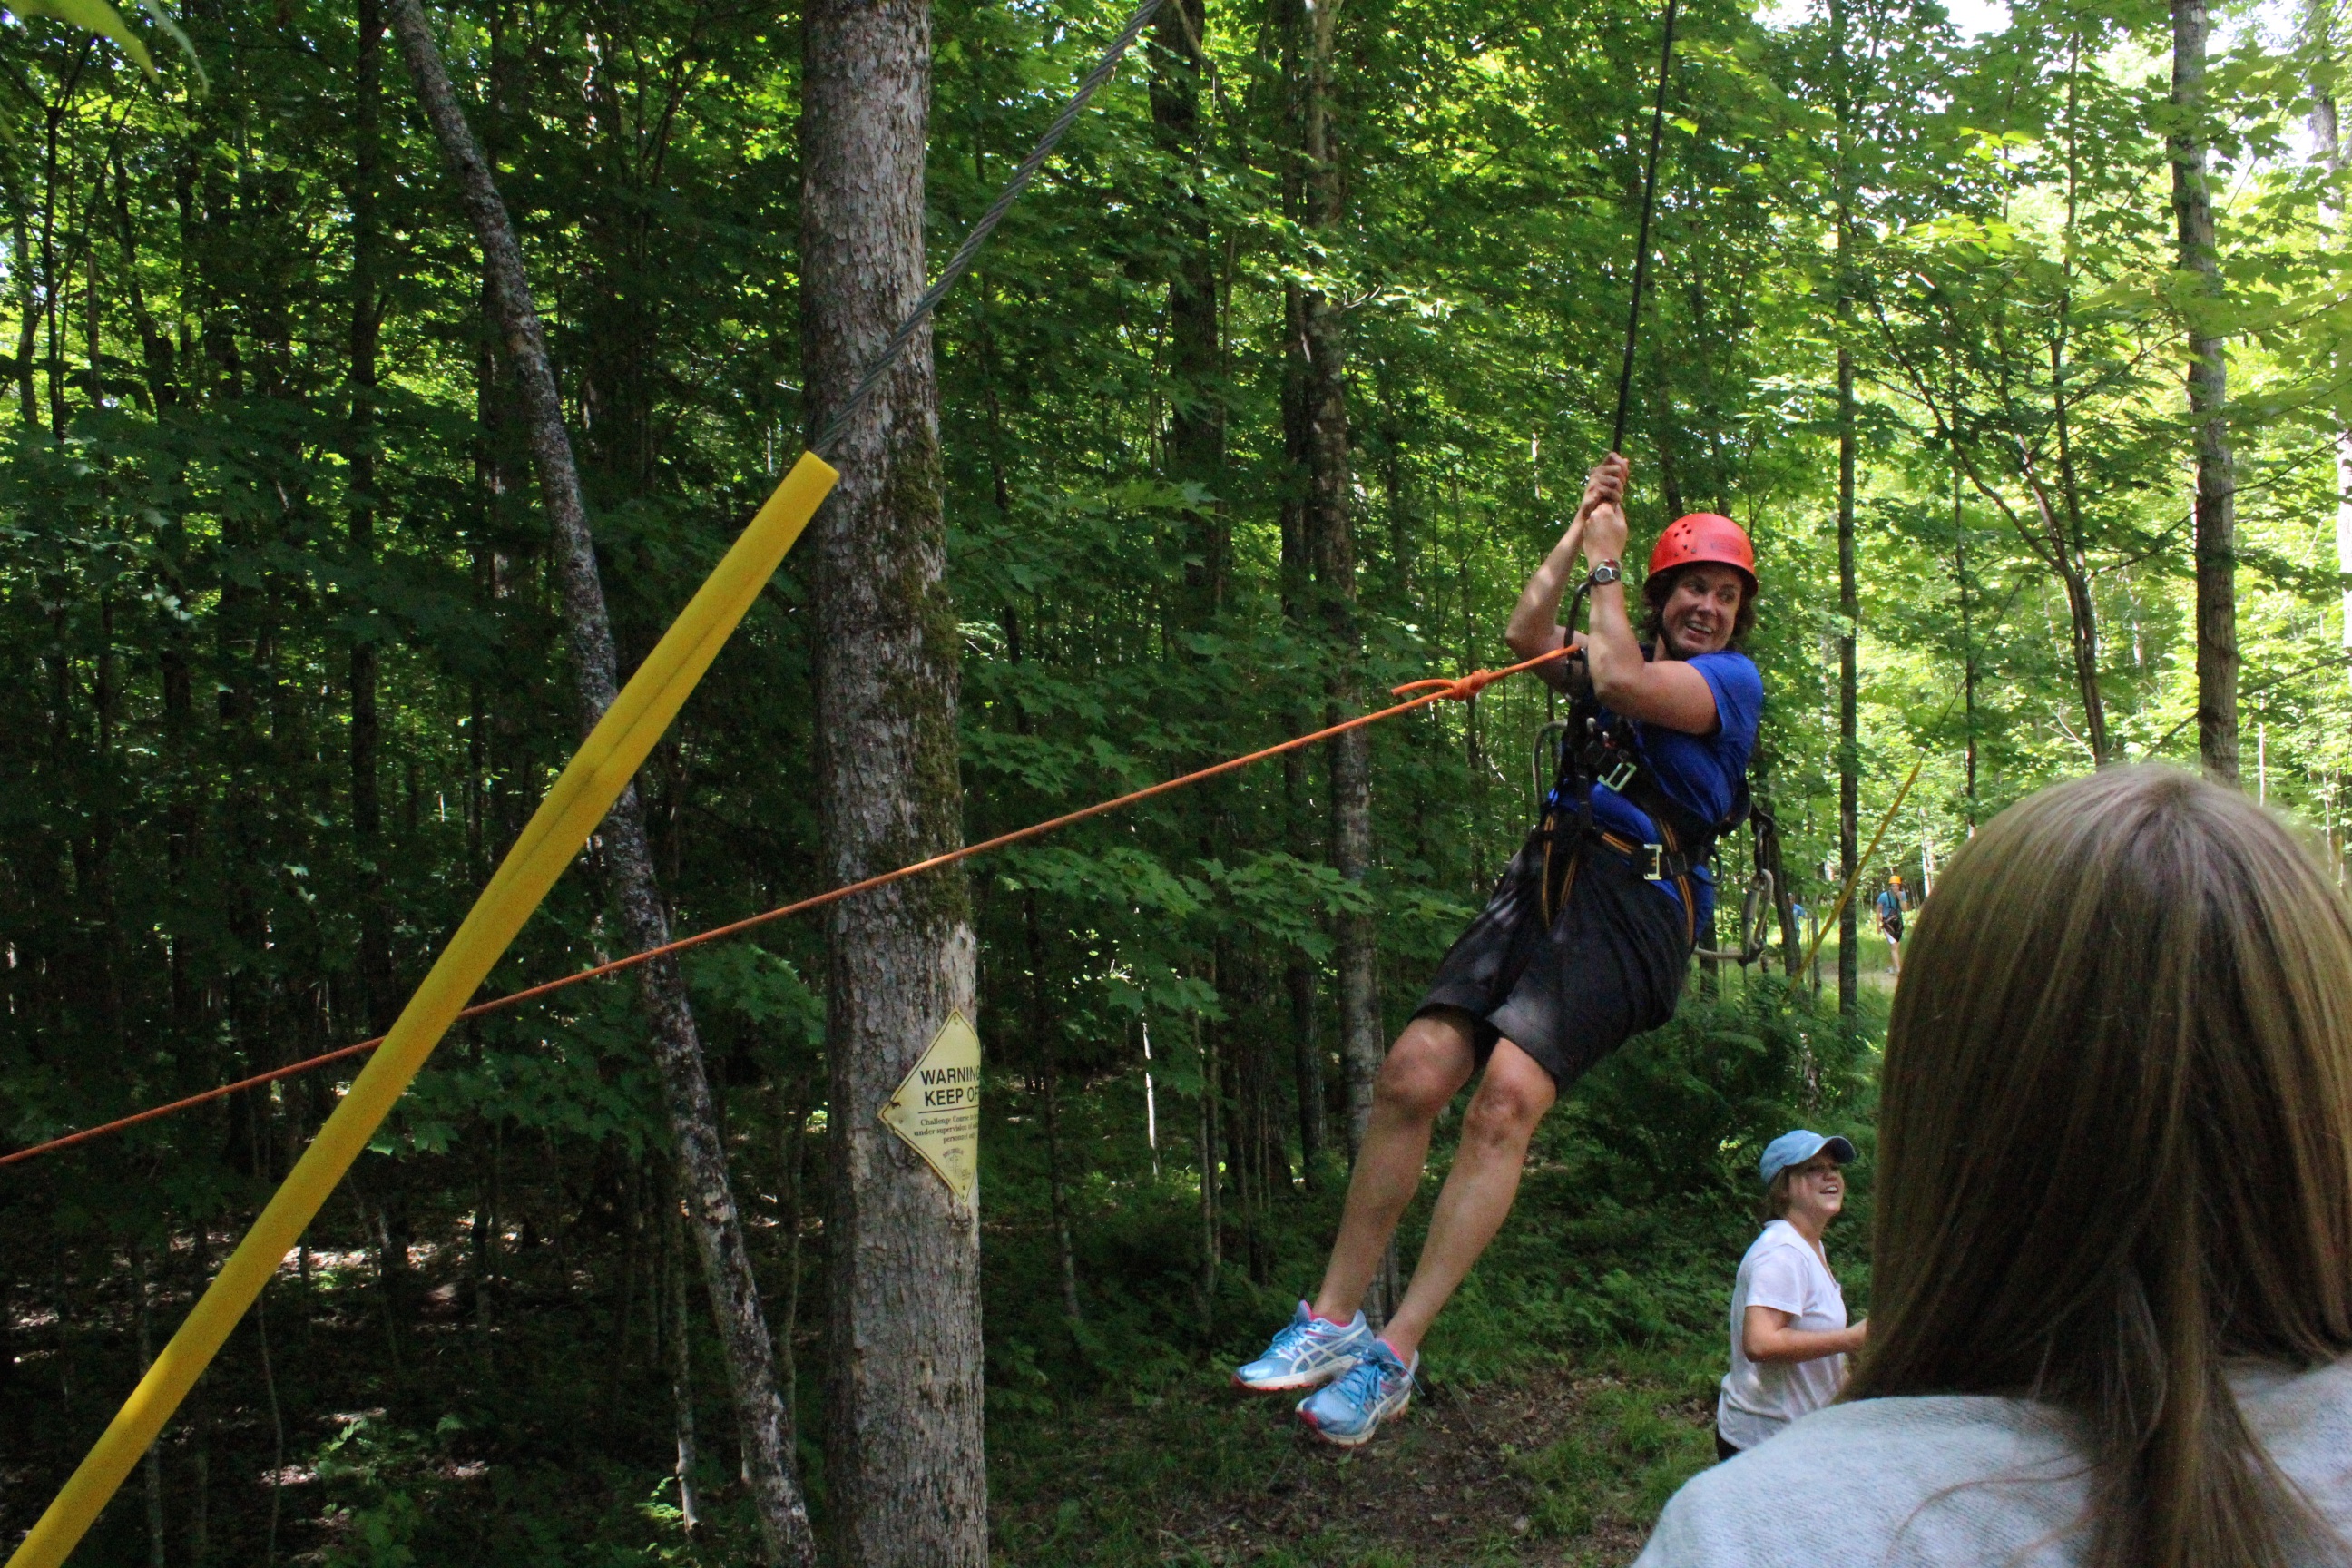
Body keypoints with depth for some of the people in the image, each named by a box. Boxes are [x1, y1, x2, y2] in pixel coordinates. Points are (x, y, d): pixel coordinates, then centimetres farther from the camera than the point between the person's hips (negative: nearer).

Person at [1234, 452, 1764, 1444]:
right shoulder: (1633, 658, 26)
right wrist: (1583, 526, 18)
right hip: (1547, 881, 6)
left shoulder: (1733, 678, 6)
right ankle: (1333, 1318, -3)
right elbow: (1525, 637, 16)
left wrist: (1605, 564, 3)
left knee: (1507, 1095, -25)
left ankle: (1396, 1355, -22)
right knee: (1413, 1073, -12)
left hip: (1633, 905, -6)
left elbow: (1622, 681, -10)